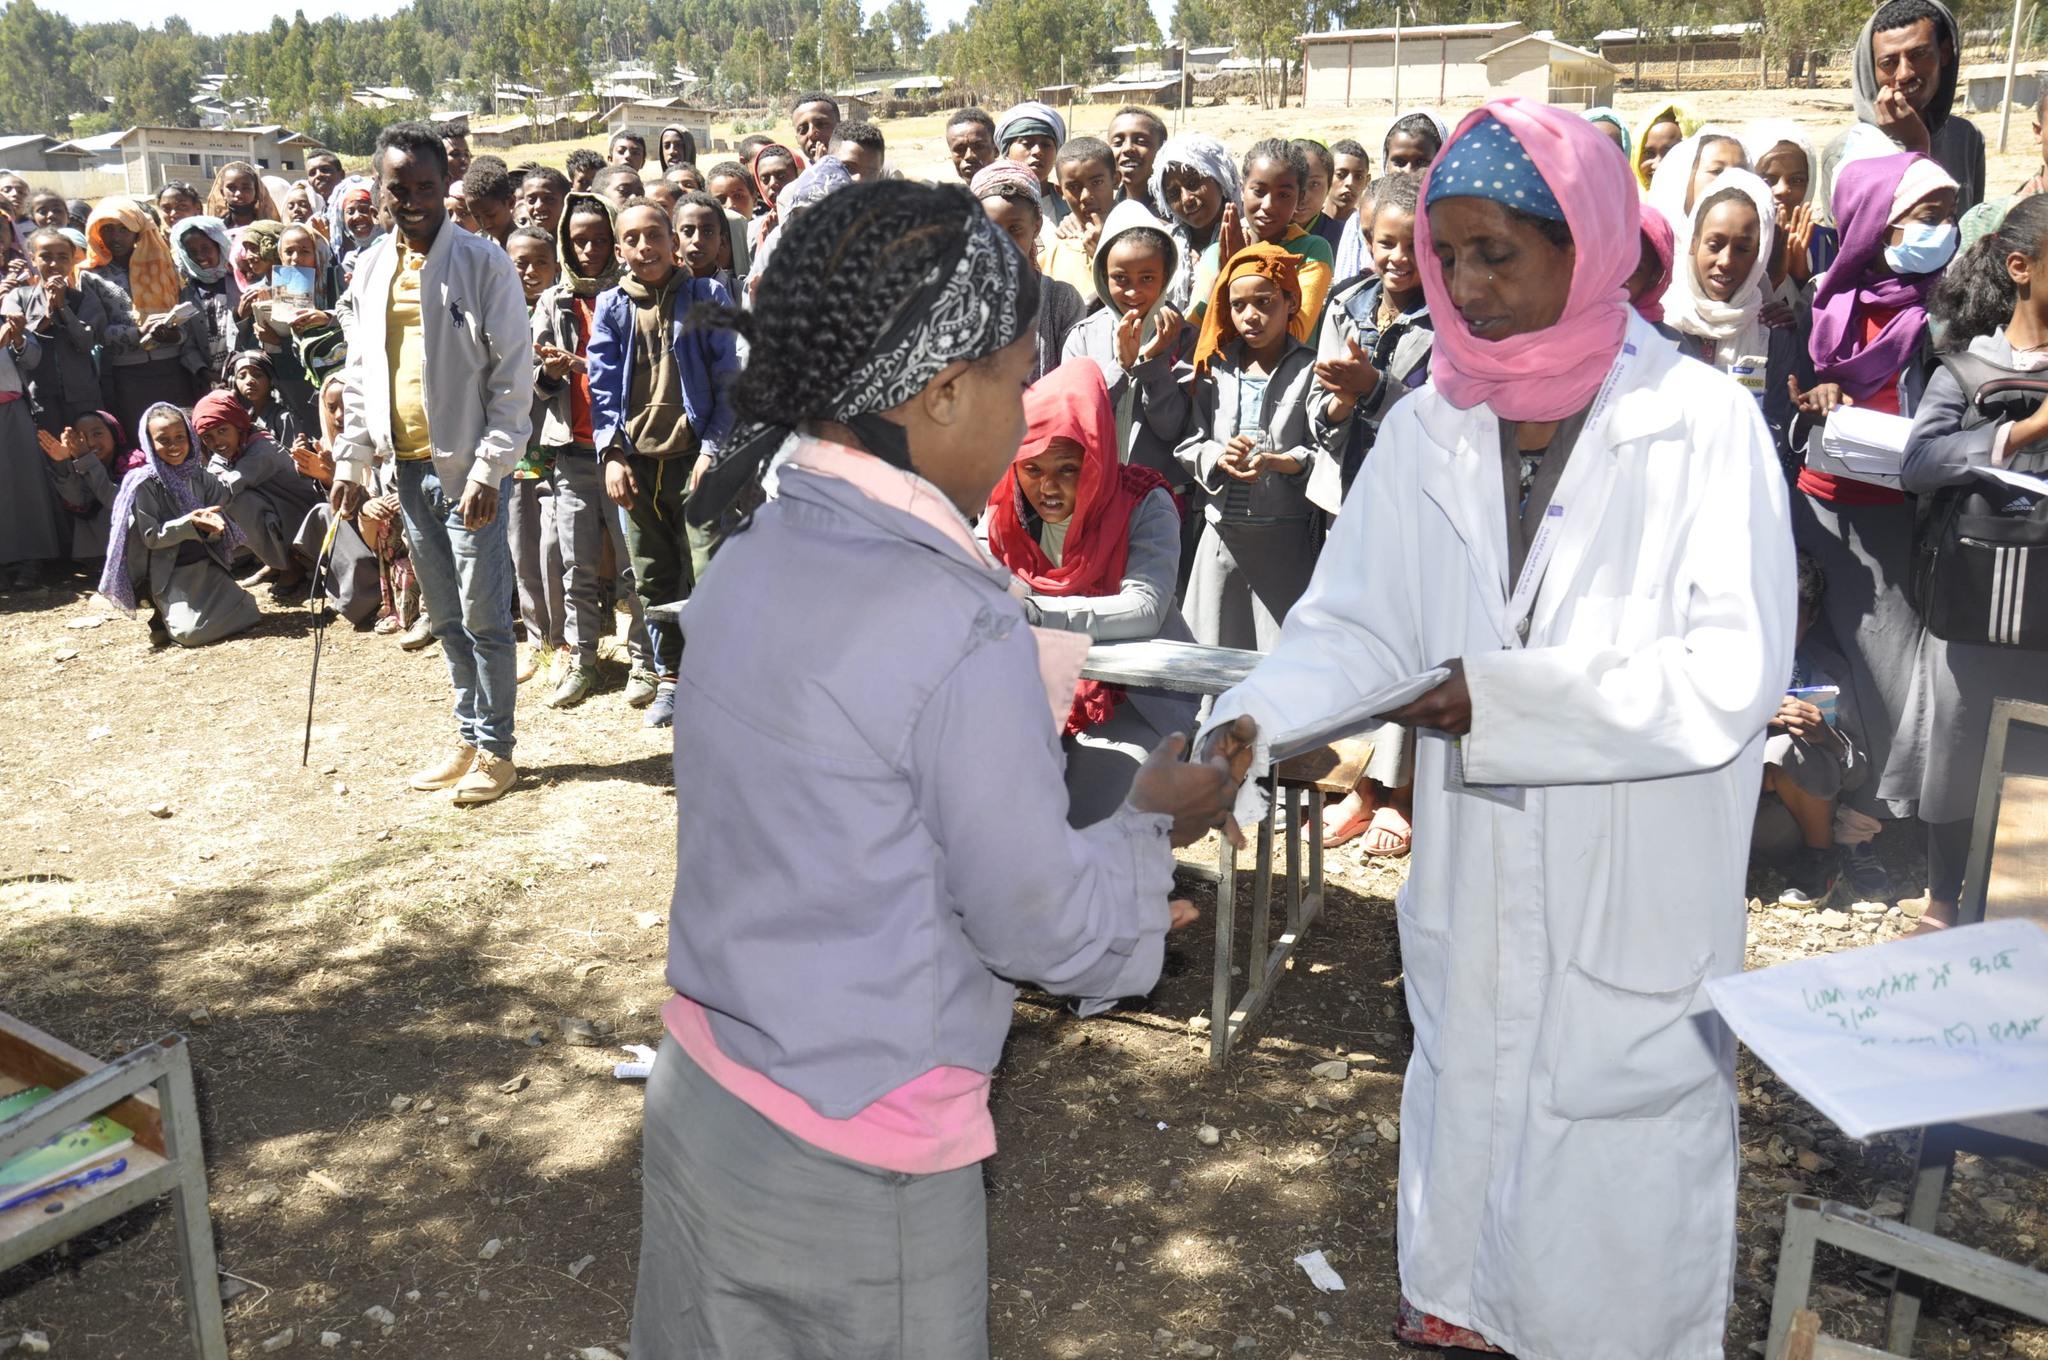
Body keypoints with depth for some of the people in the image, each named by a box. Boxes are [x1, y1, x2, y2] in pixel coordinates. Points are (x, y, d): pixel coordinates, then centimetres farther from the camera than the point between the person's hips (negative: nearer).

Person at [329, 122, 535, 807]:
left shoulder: (483, 263, -7)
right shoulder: (370, 270, 11)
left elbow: (514, 376, -10)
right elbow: (360, 375, 17)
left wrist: (488, 469, -16)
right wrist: (352, 461, 11)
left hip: (467, 467, -6)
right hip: (408, 467, 6)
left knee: (484, 616, -1)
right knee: (446, 618, 14)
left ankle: (495, 750, 12)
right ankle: (468, 738, 25)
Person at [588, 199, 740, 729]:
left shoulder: (706, 297, 1)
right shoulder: (611, 308, 9)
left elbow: (728, 380, -2)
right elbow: (602, 385, 7)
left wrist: (713, 450, -10)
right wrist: (612, 454, -5)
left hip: (693, 456, -3)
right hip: (636, 461, 4)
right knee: (651, 578, 9)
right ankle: (670, 677, 21)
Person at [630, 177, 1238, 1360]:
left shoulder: (751, 560, -2)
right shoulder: (962, 626, -25)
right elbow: (1046, 931, -16)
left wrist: (1100, 870, 12)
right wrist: (1151, 826, 3)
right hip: (854, 1167, -6)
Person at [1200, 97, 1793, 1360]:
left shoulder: (1705, 426, -14)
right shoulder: (1431, 430, 0)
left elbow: (1737, 676, -20)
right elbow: (1354, 624, -2)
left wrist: (1503, 697, -25)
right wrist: (1253, 719, -20)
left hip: (1641, 890, -4)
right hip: (1473, 880, 5)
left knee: (1620, 1171, 10)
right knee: (1466, 1105, 23)